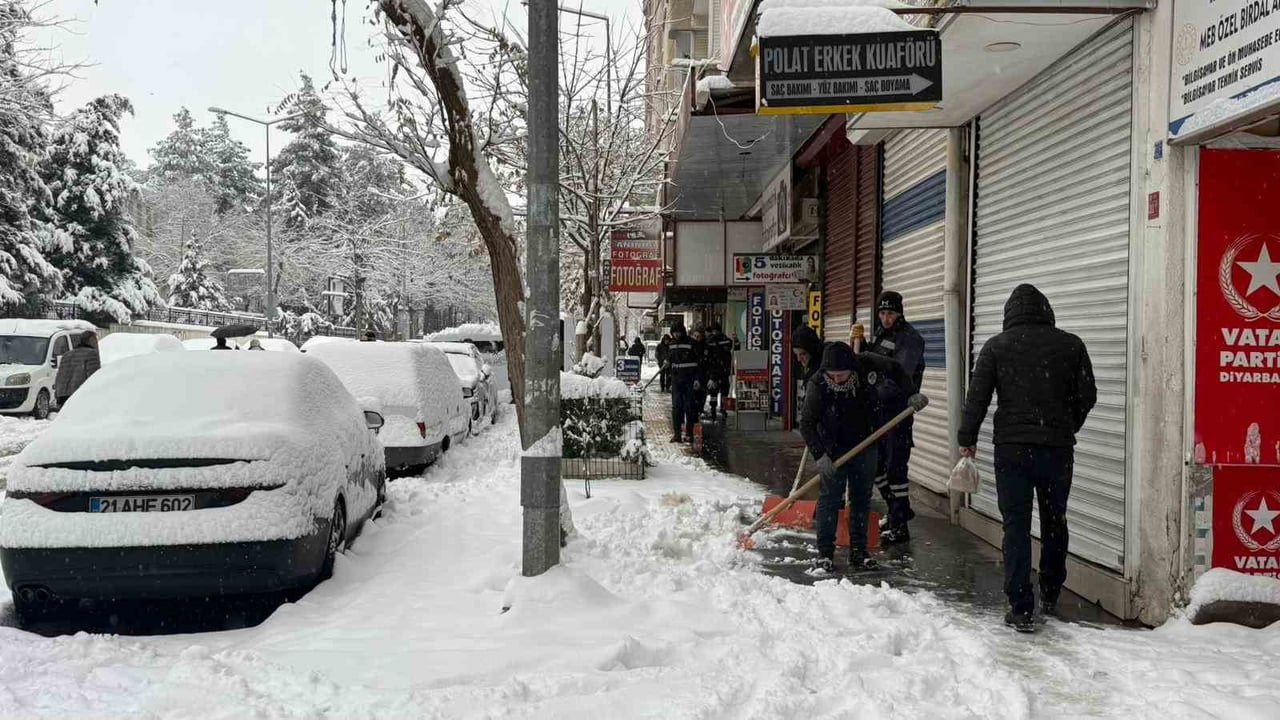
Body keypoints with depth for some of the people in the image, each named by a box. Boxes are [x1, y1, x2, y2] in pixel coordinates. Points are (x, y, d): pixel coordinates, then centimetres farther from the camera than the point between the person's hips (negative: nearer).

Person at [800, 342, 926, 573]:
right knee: (829, 498, -5)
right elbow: (807, 423, -18)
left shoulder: (867, 365, -17)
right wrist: (819, 454, -25)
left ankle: (859, 552, 14)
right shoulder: (818, 384, -23)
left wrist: (912, 394, -3)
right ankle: (825, 553, 3)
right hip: (832, 449, -3)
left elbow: (896, 370, 5)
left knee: (862, 499, 7)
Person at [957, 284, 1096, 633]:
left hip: (1012, 449, -2)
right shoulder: (1071, 345, 3)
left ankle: (1021, 609, 1)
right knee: (1054, 522, 18)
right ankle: (1050, 596, 31)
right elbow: (1087, 396, 8)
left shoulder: (996, 346, -1)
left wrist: (967, 439, 6)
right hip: (1058, 448, 2)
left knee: (1016, 527, 2)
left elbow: (977, 398, -4)